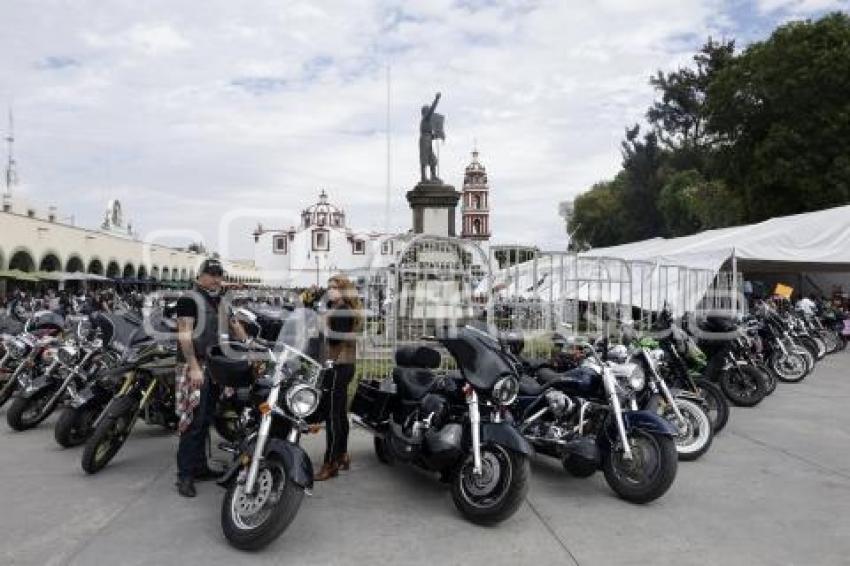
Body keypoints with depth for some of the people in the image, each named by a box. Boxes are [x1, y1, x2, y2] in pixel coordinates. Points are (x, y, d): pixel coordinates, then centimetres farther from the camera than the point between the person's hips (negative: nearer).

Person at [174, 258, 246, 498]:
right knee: (193, 421, -9)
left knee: (206, 420, 12)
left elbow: (235, 327, 25)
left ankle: (200, 467, 21)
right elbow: (184, 335, -14)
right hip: (195, 367, -8)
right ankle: (185, 474, -3)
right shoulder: (189, 300, -7)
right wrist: (194, 367, -21)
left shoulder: (222, 302, 17)